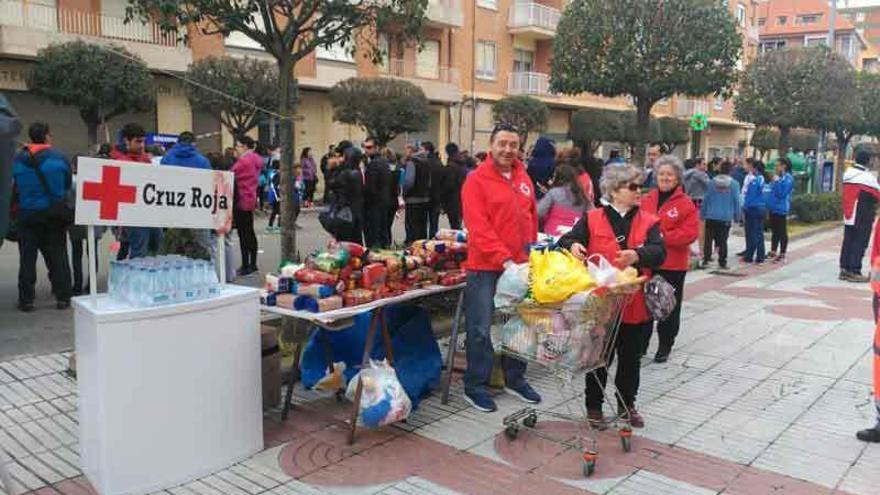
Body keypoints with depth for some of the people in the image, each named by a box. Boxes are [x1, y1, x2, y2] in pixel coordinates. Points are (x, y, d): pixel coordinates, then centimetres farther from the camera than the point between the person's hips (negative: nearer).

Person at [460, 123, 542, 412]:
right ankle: (475, 386, 15)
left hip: (519, 266, 6)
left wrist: (530, 247, 10)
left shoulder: (523, 178, 10)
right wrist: (504, 259, -22)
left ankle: (515, 380, 31)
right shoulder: (476, 180, -9)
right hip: (485, 268, -6)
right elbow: (478, 227, -16)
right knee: (480, 329, 1)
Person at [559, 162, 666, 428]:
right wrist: (573, 245, -30)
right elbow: (566, 241, -6)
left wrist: (637, 255, -33)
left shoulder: (648, 222, 3)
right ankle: (594, 406, 27)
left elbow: (659, 252, -12)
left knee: (631, 358, 16)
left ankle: (627, 405, 35)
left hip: (635, 305, 2)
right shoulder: (592, 219, -1)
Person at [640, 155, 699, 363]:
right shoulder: (646, 199, 6)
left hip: (673, 265, -3)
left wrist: (663, 238, -20)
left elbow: (690, 233, -13)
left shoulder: (686, 203, -6)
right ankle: (641, 344, 23)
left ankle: (665, 346, 21)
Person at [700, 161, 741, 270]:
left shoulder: (712, 182, -2)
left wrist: (702, 213, 8)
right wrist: (736, 215, 8)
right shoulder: (734, 184, -5)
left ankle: (706, 260, 4)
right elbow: (736, 201, -2)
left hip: (711, 216, 1)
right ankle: (722, 263, 6)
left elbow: (706, 199, 1)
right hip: (726, 217, 0)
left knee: (708, 239, 7)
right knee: (723, 240, 4)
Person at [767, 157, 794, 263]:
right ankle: (773, 252, 25)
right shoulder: (777, 177, 12)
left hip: (781, 209, -8)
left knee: (782, 232, 0)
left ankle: (782, 255, 6)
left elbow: (782, 194, -19)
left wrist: (777, 182, -22)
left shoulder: (788, 179, -12)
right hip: (773, 208, 8)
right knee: (774, 231, 15)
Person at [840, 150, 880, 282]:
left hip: (848, 216, 7)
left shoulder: (848, 174, 7)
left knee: (847, 242, 11)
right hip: (862, 219, -7)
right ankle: (854, 271, -1)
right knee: (860, 244, -2)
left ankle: (845, 269, 15)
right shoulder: (867, 177, -15)